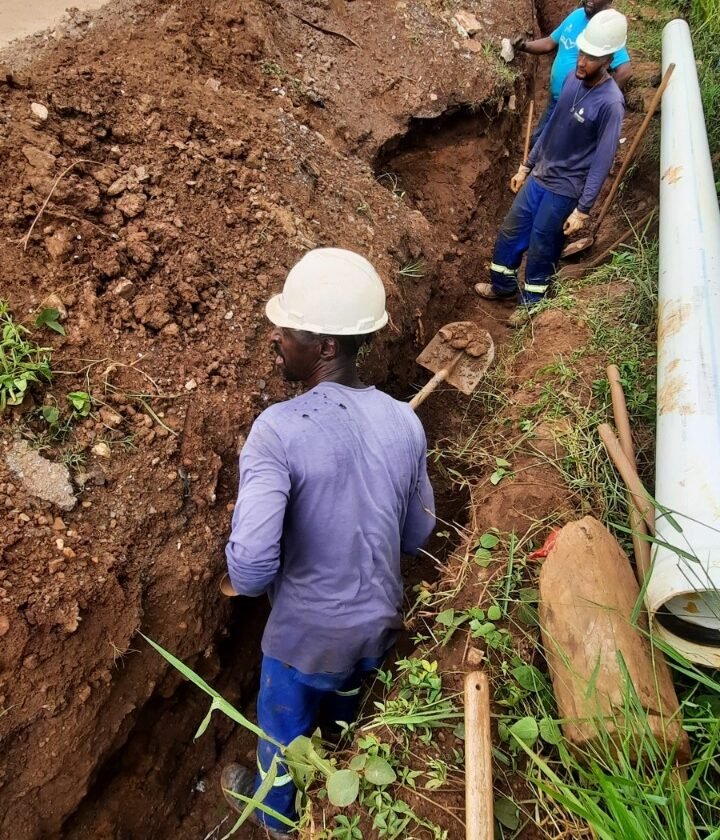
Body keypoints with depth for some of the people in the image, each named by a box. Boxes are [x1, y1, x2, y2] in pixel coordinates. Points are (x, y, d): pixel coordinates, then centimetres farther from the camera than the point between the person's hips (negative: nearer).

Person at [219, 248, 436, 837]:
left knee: (284, 727, 27)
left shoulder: (280, 429, -30)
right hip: (380, 621, 5)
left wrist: (253, 580, -11)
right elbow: (418, 534, -1)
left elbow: (250, 568, -34)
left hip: (308, 634, -5)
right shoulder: (406, 422, -13)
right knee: (344, 711, 36)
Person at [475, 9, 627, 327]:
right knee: (510, 231, 16)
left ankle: (531, 303, 28)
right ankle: (502, 285, 39)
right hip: (540, 175, 7)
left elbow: (602, 162, -20)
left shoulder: (610, 103, -22)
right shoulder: (573, 79, -1)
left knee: (540, 249, 5)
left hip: (565, 189, -7)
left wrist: (583, 209, -21)